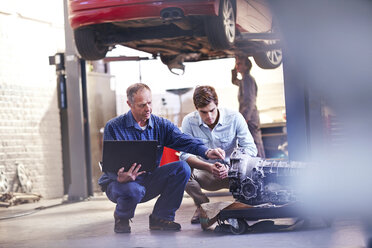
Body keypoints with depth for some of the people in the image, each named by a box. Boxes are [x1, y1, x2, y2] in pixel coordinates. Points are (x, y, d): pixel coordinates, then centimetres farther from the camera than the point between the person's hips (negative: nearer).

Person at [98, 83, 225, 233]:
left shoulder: (161, 125, 1)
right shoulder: (114, 127, -10)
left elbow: (183, 140, -15)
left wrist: (206, 152, -36)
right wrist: (120, 178, -40)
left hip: (148, 181, 4)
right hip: (120, 181, -4)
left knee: (182, 168, -17)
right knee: (132, 190, -40)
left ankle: (161, 217, -4)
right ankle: (121, 218, -1)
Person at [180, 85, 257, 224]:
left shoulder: (234, 118, -12)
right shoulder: (189, 121, -10)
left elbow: (250, 149, -14)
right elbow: (185, 154, -16)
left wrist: (230, 168, -31)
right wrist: (209, 167, -33)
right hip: (205, 175, 1)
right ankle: (202, 205, -2)